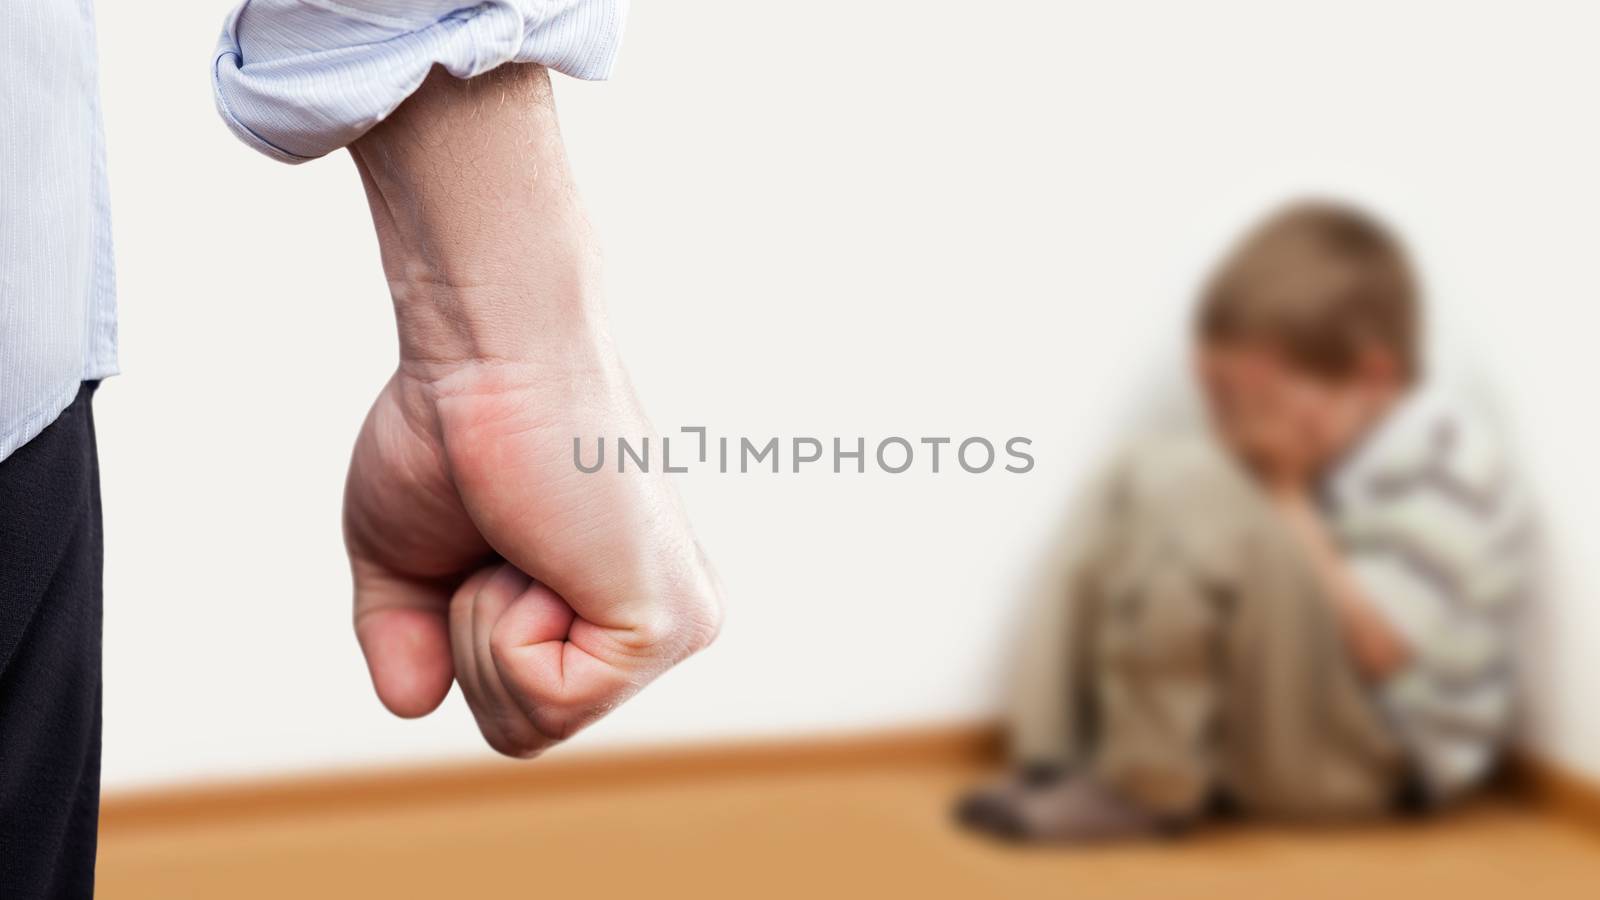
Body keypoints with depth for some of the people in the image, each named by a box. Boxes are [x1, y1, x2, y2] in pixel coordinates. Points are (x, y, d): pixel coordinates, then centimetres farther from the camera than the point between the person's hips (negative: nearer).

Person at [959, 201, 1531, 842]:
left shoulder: (1443, 463, -18)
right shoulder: (1315, 439, 5)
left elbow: (1374, 648, -23)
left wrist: (1287, 503, -19)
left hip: (1381, 757, -9)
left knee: (1186, 487, -26)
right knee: (1137, 476, 1)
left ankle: (1145, 784, -20)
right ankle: (1054, 751, -8)